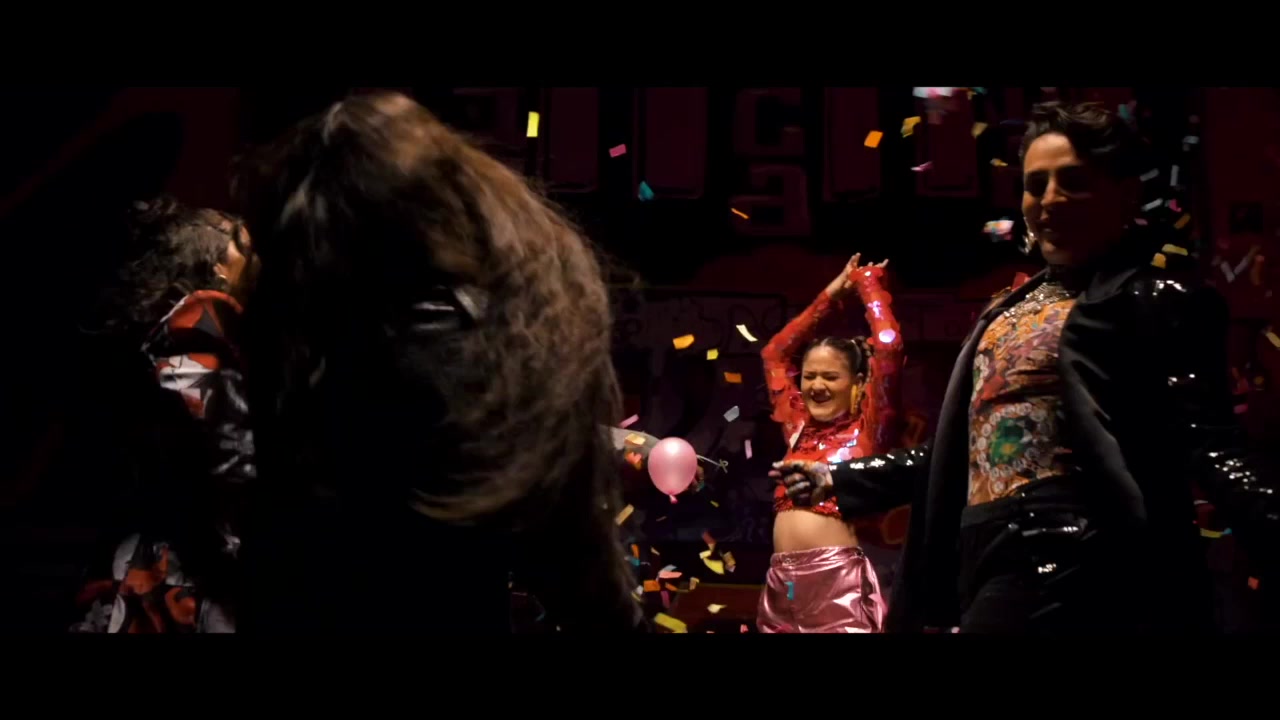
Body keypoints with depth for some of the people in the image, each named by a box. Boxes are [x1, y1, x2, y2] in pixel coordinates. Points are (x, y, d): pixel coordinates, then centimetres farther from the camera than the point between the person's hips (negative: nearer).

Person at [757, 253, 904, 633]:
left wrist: (866, 281, 8)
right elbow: (775, 353, 29)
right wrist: (832, 294, 29)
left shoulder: (867, 429, 3)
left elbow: (888, 346, -7)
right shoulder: (799, 427, 17)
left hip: (839, 578, -6)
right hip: (783, 583, 6)